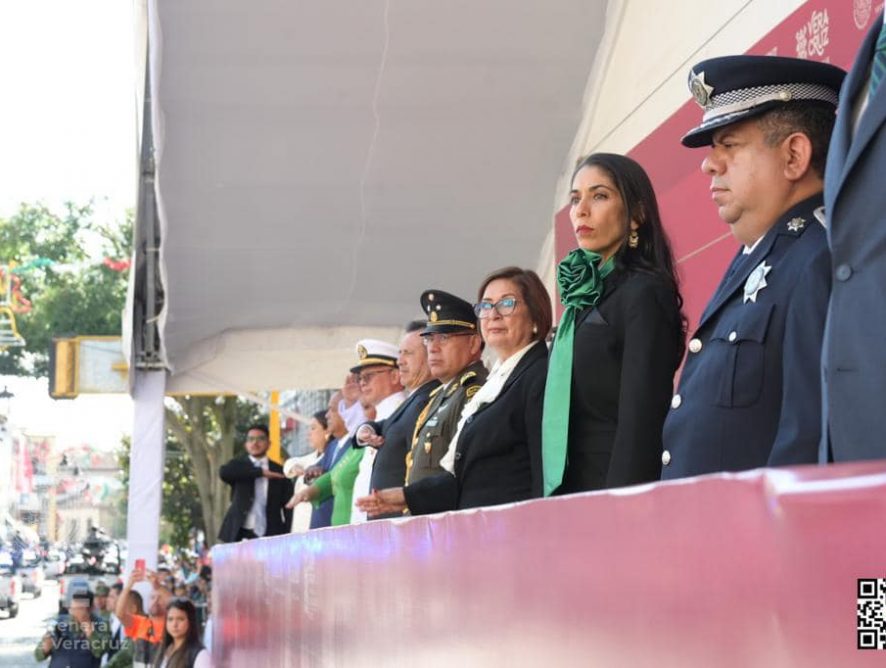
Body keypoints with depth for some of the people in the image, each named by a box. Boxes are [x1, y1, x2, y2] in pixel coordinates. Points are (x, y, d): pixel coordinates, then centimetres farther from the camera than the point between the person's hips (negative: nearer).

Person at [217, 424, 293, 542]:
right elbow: (224, 472, -13)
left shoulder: (279, 472, 10)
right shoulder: (239, 465, 11)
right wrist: (260, 472, -13)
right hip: (241, 535, 0)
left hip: (270, 537, 0)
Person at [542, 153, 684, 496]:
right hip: (571, 487, 8)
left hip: (615, 484, -8)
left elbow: (641, 421, -17)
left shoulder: (644, 293, -9)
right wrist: (551, 496, 12)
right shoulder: (588, 295, 15)